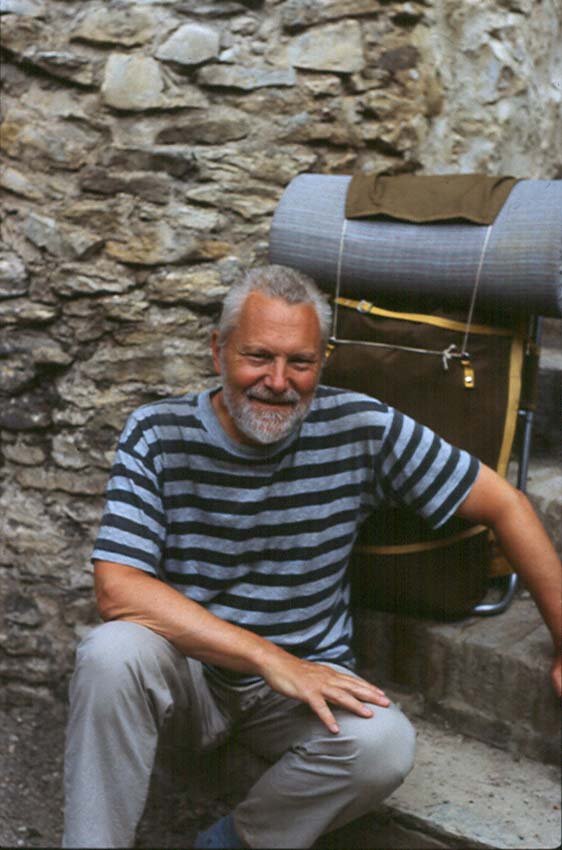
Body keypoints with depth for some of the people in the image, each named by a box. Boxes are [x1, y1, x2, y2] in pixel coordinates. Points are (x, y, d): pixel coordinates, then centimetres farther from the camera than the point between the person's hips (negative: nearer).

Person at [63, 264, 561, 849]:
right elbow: (116, 587, -22)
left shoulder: (361, 429, -12)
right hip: (187, 666, -1)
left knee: (384, 743, -29)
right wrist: (270, 658, -28)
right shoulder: (158, 435, -13)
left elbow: (504, 506, -4)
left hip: (306, 675, 1)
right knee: (113, 653, -33)